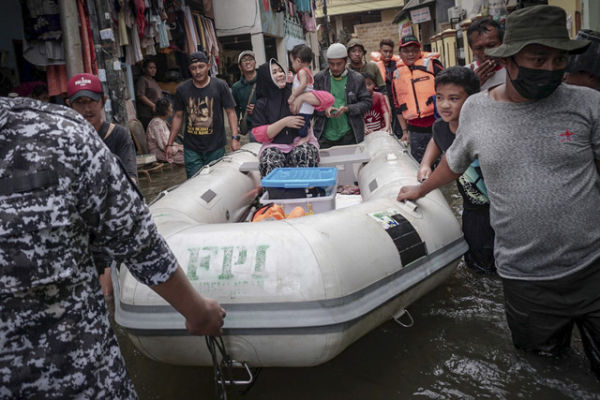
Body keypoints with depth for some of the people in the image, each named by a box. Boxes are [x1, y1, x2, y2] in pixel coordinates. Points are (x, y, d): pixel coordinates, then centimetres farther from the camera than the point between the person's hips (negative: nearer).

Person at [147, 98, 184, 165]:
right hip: (158, 153, -10)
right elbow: (163, 145, -22)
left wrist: (179, 146, 4)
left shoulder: (163, 121, 13)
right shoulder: (157, 123, -19)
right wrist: (178, 148, -12)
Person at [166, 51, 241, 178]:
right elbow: (178, 117, 11)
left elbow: (231, 112, -1)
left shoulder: (220, 86, -1)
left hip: (216, 148, -1)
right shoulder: (182, 89, 5)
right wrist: (170, 144, 7)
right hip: (191, 149, 1)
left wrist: (235, 138, -12)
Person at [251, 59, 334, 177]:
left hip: (301, 142, 1)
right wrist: (284, 122, -10)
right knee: (271, 160, -34)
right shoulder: (261, 104, 9)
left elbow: (328, 99, 2)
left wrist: (302, 97, -11)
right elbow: (259, 135, 0)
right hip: (274, 146, 0)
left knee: (303, 152, -34)